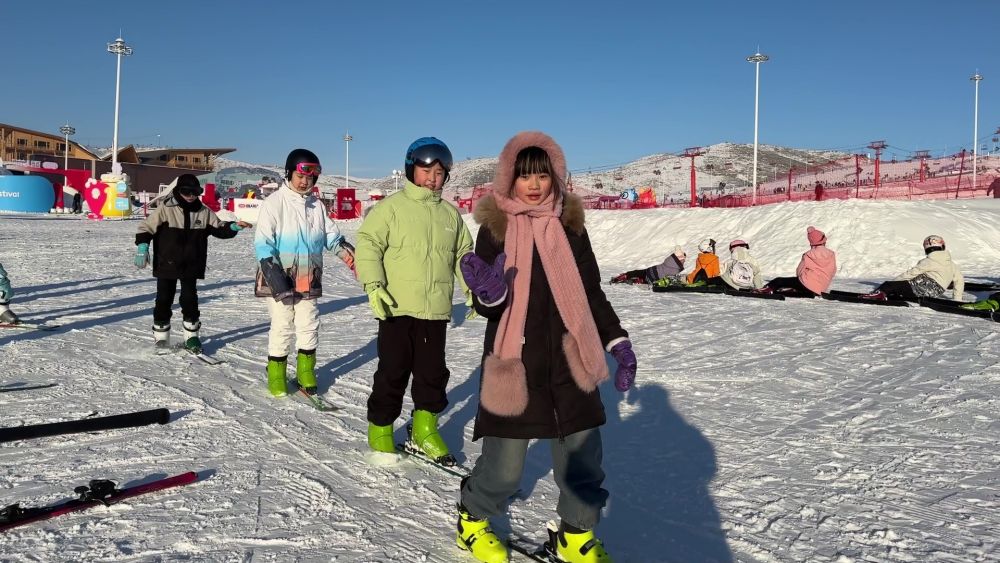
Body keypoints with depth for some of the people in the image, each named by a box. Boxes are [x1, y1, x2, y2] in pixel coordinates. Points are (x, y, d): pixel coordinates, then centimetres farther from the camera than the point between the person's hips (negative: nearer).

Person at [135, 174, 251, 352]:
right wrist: (142, 247, -14)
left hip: (191, 266, 2)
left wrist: (233, 226, -9)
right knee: (164, 299, 5)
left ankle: (191, 336, 13)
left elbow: (219, 228, 10)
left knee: (190, 299, 0)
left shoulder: (203, 212, 3)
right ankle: (161, 336, 19)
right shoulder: (165, 209, -7)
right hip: (166, 264, -2)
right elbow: (147, 226, -4)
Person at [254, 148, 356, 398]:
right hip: (280, 281, -4)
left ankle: (306, 373, 23)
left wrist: (354, 258, -6)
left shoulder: (317, 205, 8)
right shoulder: (274, 202, -7)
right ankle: (276, 374, 17)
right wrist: (273, 274, -21)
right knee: (282, 328, 1)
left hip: (309, 280, 4)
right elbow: (263, 243, -11)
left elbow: (333, 237, 8)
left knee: (309, 327, 8)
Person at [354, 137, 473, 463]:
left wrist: (472, 287, 8)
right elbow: (368, 243, -8)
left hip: (436, 311, 4)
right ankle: (380, 428, 22)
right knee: (392, 372, 4)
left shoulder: (451, 214, 12)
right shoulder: (392, 207, -4)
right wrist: (373, 284, -19)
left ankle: (425, 429, 25)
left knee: (433, 372, 9)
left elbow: (464, 254, 20)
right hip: (397, 309, -4)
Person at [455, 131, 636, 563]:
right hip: (514, 364, -3)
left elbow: (592, 294, 14)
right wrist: (489, 293, -28)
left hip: (569, 363, 4)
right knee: (503, 467, 3)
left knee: (583, 459, 8)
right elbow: (488, 307, -5)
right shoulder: (495, 227, -4)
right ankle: (472, 521, 32)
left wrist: (617, 341, 7)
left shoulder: (570, 226, 6)